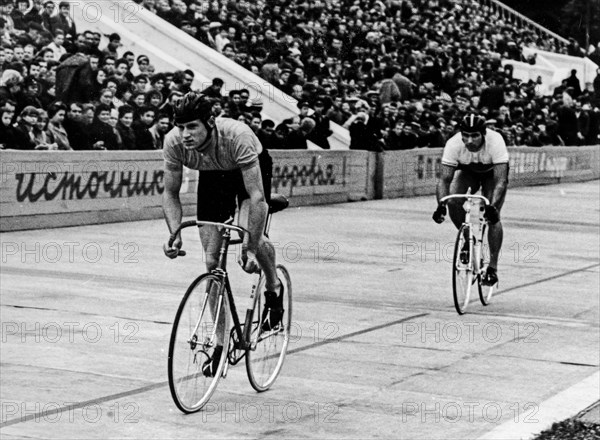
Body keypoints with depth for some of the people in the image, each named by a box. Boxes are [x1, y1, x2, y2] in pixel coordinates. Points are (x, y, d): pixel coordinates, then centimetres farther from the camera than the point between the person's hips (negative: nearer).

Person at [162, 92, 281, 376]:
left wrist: (252, 248, -44)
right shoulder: (173, 142, -29)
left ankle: (274, 289, 3)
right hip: (212, 177, 3)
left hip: (250, 169, -3)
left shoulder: (237, 136, -40)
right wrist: (175, 235, -30)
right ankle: (221, 341, 4)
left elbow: (257, 197, -40)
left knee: (249, 234, -30)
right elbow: (170, 194, -15)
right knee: (212, 260, -7)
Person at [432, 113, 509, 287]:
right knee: (452, 199, -25)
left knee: (492, 216, -19)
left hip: (492, 173, -2)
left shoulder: (495, 142, -39)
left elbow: (500, 181, -42)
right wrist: (441, 205, -49)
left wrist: (493, 206, -56)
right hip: (467, 172, 2)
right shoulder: (453, 144, -34)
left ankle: (493, 266, -6)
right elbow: (445, 178, -33)